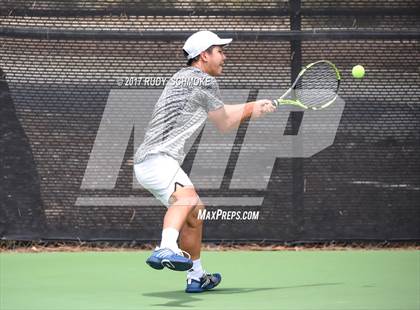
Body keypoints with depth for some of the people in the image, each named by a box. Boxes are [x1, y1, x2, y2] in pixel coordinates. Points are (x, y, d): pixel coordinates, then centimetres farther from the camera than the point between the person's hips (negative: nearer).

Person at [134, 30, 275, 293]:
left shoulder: (186, 78, 23)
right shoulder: (205, 81, -7)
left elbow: (219, 112, 38)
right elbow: (225, 125, 2)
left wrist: (253, 106, 40)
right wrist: (249, 110, 18)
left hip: (155, 159, 11)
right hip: (157, 160, -11)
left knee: (196, 213, 25)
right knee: (186, 197, -37)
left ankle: (197, 277, 38)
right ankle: (167, 249, -65)